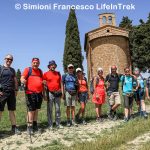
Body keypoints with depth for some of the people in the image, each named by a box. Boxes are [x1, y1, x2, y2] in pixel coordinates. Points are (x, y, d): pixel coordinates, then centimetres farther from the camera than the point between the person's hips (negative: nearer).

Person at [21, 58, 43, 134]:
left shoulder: (40, 71, 17)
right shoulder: (27, 69, 0)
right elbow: (22, 79, -12)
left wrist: (43, 92, 21)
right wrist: (24, 81, -36)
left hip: (39, 93, 6)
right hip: (31, 93, -6)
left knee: (36, 110, 13)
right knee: (31, 110, -5)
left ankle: (35, 125, 23)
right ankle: (29, 127, 3)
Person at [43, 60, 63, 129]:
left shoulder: (58, 73, 13)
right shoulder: (46, 74, 1)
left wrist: (61, 91, 8)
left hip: (57, 93, 4)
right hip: (50, 93, -4)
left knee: (58, 109, 8)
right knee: (50, 109, 1)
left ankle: (58, 124, 16)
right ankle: (50, 125, 8)